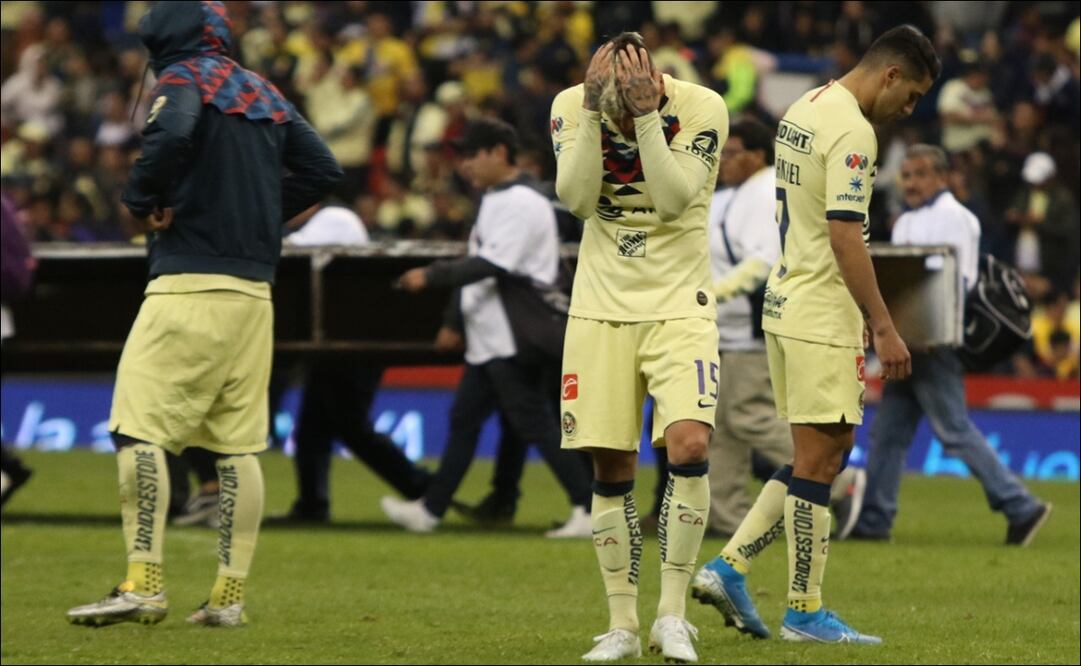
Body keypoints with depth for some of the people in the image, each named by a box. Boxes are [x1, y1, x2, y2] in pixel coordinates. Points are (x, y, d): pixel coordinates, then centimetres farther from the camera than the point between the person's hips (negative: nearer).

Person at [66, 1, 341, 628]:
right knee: (238, 443, 7)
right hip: (255, 291, 7)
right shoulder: (264, 93, 19)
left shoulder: (183, 78, -2)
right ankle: (230, 595, 6)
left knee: (139, 428, -8)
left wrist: (141, 199, -10)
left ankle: (144, 586, -15)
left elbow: (172, 134, -24)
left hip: (190, 285, -7)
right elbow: (323, 170, 17)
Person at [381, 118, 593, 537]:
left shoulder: (522, 204, -14)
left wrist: (431, 277, -24)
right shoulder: (494, 202, 16)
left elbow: (491, 266, -23)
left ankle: (589, 510, -6)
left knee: (535, 424, -9)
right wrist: (455, 322, 23)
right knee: (464, 420, 11)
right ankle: (430, 510, 16)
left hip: (512, 340, -10)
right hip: (487, 338, 10)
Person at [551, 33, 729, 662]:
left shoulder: (701, 108, -13)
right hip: (602, 306, 2)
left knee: (689, 444, -20)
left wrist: (646, 114, -27)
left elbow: (673, 200, -21)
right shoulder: (572, 106, -5)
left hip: (679, 304, -2)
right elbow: (577, 198, -16)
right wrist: (595, 110, -23)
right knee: (612, 468, 2)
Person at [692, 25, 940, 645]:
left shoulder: (803, 110, 13)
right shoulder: (852, 129, -17)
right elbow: (845, 236, -22)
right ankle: (805, 612, 2)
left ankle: (729, 567, 10)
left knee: (826, 453, 15)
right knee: (819, 459, -3)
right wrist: (884, 327, -19)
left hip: (785, 306, 10)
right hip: (823, 319, -10)